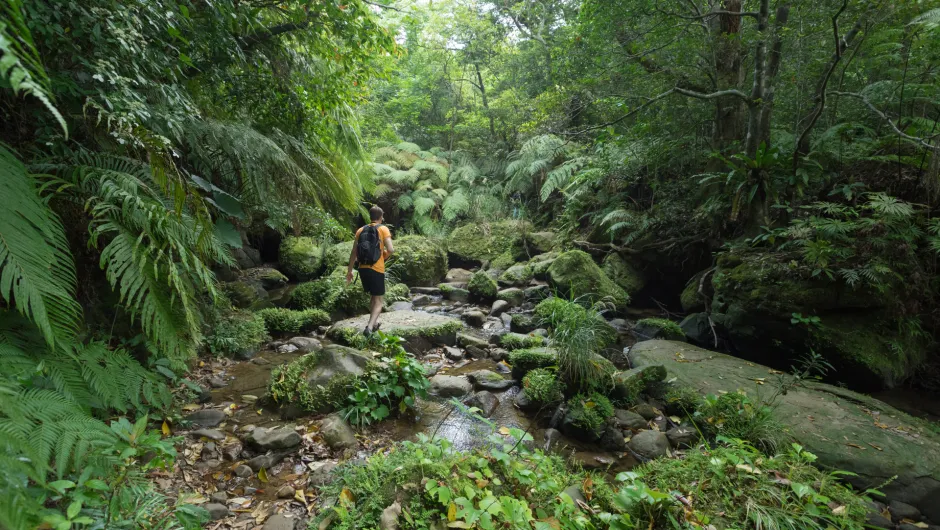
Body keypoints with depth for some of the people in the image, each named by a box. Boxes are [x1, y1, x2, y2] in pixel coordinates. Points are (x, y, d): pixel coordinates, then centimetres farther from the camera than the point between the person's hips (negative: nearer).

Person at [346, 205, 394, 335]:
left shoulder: (361, 230, 11)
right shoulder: (383, 229, -2)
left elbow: (354, 252, 10)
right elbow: (390, 249, -13)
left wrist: (349, 270, 16)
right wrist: (384, 255, 9)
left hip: (363, 268, 5)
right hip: (377, 269, -5)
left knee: (374, 296, 25)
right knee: (379, 300, 2)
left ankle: (374, 323, 31)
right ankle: (369, 327, -15)